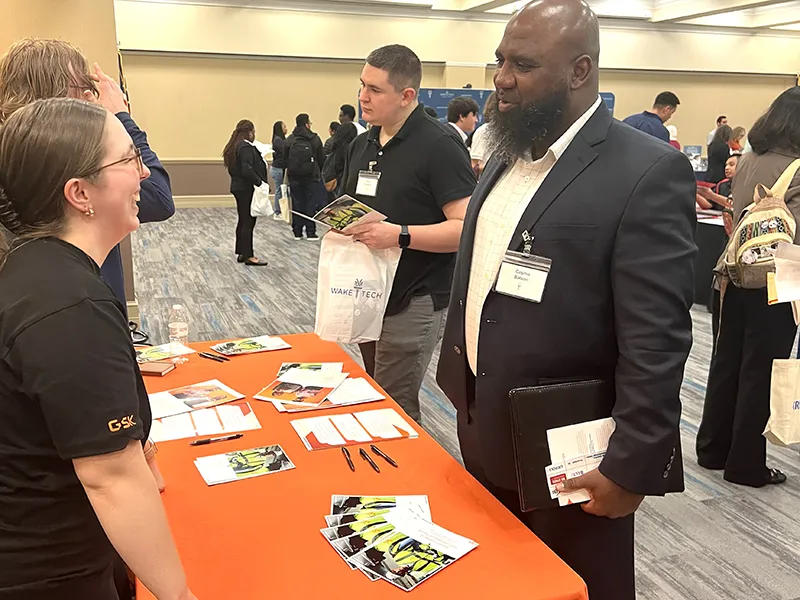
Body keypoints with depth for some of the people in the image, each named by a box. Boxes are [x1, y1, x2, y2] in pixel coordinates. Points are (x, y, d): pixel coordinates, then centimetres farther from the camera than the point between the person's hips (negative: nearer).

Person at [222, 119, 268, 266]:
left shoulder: (234, 147, 13)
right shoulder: (246, 147, -17)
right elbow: (247, 170, -27)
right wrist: (260, 182, -21)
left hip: (238, 187, 10)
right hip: (247, 189, -10)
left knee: (243, 221, 15)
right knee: (249, 222, -5)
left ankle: (241, 253, 21)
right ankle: (248, 256, 0)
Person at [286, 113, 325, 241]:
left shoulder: (289, 140, -1)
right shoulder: (315, 139, -6)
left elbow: (285, 159, 0)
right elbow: (322, 159, -1)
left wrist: (290, 170, 13)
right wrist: (318, 172, 15)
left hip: (294, 178, 2)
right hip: (311, 177, -2)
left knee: (297, 204, 8)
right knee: (311, 204, 3)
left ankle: (297, 232, 11)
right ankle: (310, 232, 2)